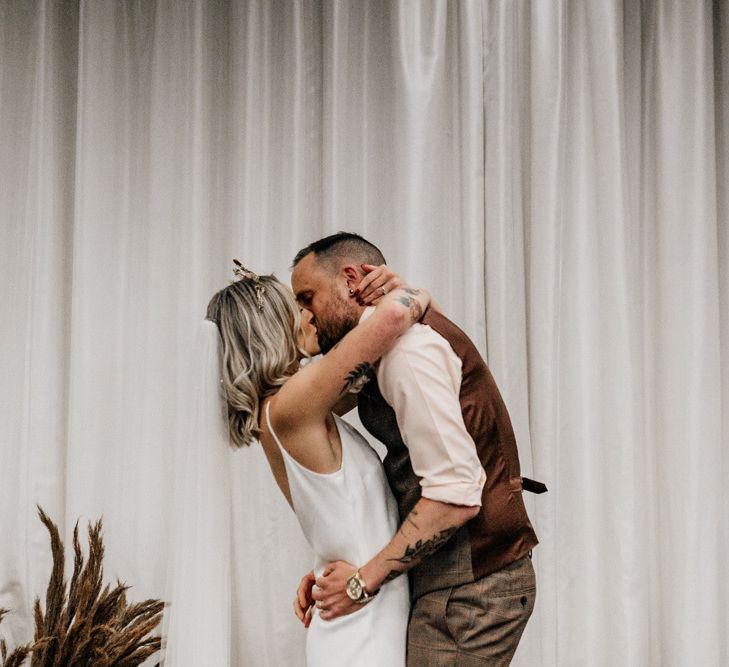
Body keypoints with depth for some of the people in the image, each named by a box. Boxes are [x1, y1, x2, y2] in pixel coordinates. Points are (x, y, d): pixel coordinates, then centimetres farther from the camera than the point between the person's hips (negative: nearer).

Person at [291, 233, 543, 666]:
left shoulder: (407, 343, -16)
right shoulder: (402, 341, 16)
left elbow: (455, 496, -23)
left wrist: (362, 580, -15)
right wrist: (336, 569, 8)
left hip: (468, 589, -9)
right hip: (464, 583, 9)